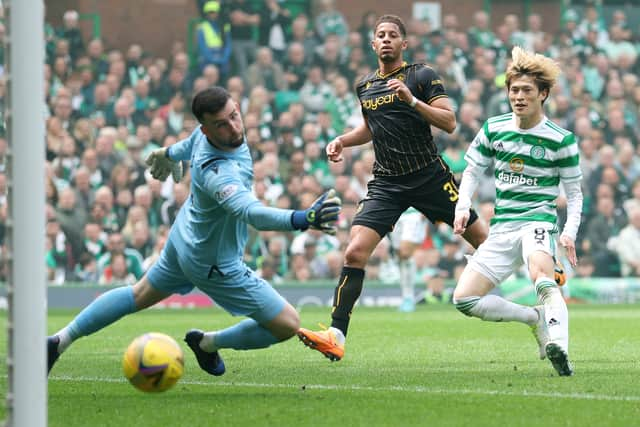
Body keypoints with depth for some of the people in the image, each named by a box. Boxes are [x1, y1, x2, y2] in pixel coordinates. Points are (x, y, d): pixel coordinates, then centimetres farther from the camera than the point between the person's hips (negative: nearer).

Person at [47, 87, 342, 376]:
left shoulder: (203, 134, -15)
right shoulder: (218, 172, -42)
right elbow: (251, 212, -58)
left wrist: (169, 154, 34)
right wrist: (303, 219, -72)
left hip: (184, 239, 9)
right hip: (213, 264, -9)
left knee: (140, 295, 31)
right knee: (287, 325, -1)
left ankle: (60, 341, 36)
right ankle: (208, 344, 19)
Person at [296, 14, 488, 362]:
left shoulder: (422, 76, -3)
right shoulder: (364, 86, 13)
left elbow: (449, 122, -11)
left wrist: (411, 100, -22)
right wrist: (342, 141, 12)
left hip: (430, 175, -3)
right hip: (386, 183, 3)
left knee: (480, 238, 2)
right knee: (355, 252, -13)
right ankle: (336, 336, -15)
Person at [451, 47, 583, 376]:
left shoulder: (561, 140, -3)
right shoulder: (493, 129, 6)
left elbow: (574, 193, 5)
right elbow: (472, 171, 17)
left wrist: (569, 232, -11)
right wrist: (463, 208, -2)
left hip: (538, 222, -5)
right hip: (502, 228, 5)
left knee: (542, 276, -39)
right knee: (463, 299, -7)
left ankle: (560, 346, -52)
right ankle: (536, 318, 10)